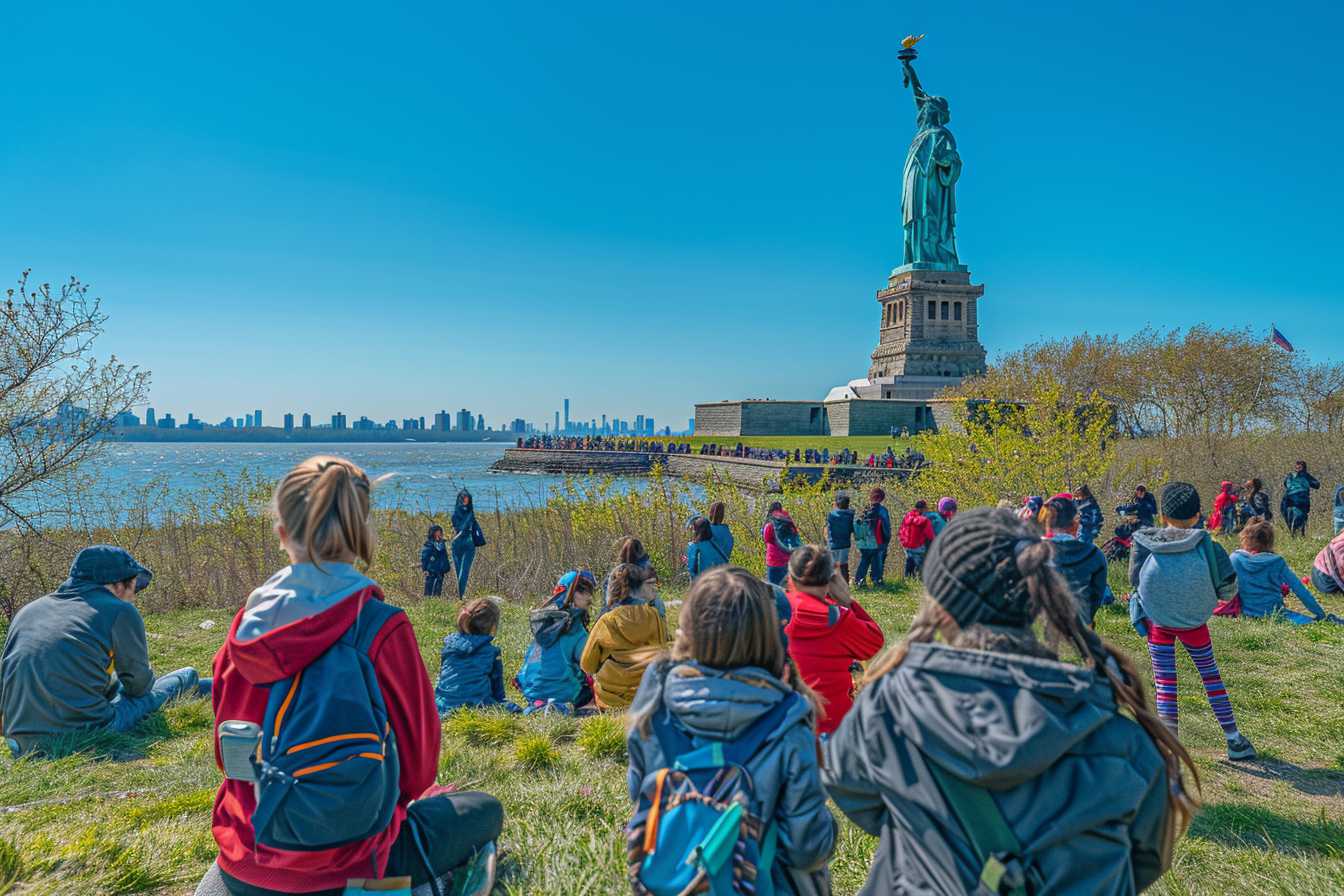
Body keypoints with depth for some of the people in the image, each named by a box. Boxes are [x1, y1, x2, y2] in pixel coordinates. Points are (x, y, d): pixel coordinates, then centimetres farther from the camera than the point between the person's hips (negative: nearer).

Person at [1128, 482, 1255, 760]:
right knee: (1210, 674, 18)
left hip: (1156, 622, 0)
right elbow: (1227, 590, -9)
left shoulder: (1144, 544, -16)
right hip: (1194, 622, 0)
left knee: (1164, 680, 7)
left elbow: (1135, 581, -4)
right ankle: (1234, 739, 27)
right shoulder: (1206, 546, -18)